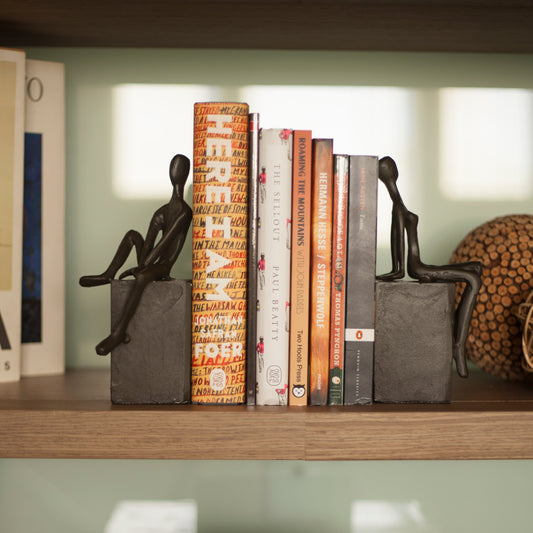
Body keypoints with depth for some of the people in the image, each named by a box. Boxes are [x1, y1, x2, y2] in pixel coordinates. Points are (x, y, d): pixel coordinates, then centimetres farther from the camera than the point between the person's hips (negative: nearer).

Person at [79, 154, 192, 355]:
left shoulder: (184, 213, -10)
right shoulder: (160, 213, 13)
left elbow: (165, 242, -17)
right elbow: (148, 244, 2)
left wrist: (141, 267, -20)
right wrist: (141, 266, -14)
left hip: (163, 268, -8)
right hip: (151, 266, 8)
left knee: (141, 278, -38)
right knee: (133, 234, 15)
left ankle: (119, 331, -41)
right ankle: (108, 275, 6)